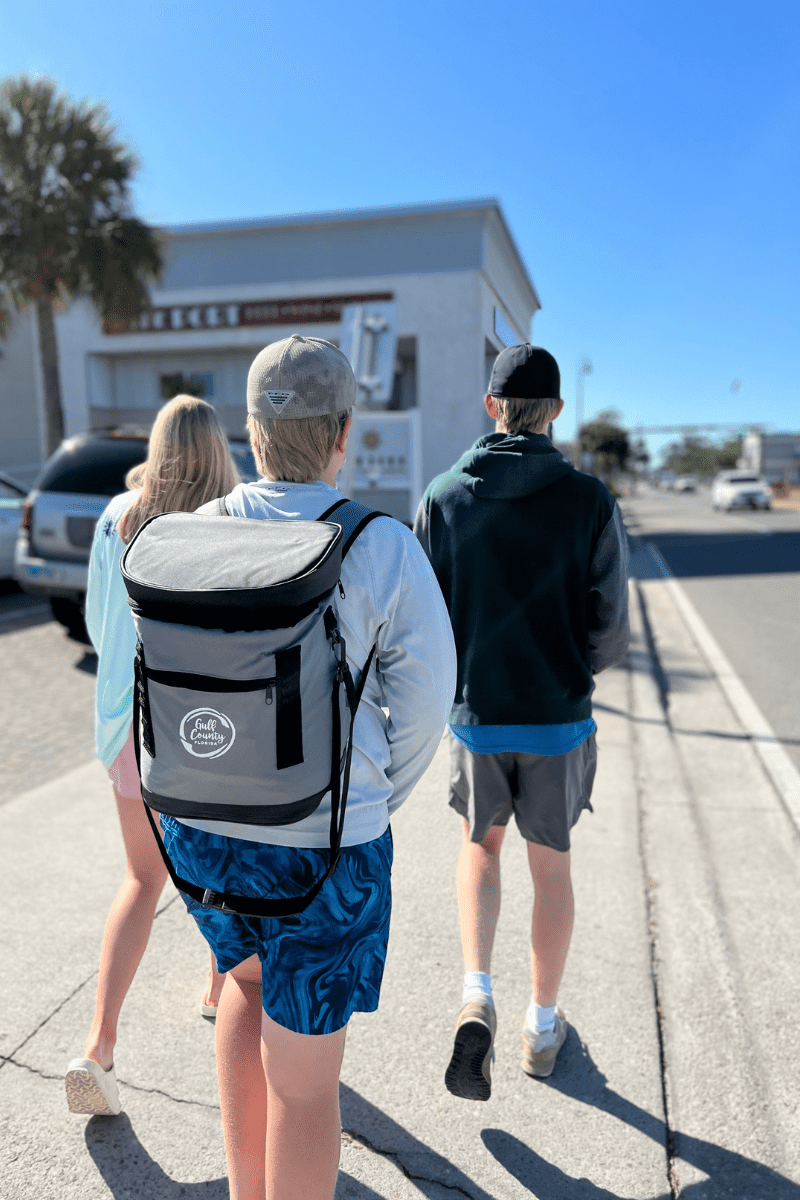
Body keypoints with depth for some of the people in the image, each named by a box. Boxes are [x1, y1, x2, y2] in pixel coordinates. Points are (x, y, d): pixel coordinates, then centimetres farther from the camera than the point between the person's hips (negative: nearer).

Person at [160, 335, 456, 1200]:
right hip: (323, 844, -4)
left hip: (199, 825, 5)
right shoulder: (384, 550, -17)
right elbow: (422, 698, -11)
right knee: (304, 1073, 15)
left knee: (250, 977, 32)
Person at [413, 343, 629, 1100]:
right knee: (551, 868, 19)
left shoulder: (444, 497, -6)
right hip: (559, 722, 0)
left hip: (475, 719, 1)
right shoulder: (590, 501, -9)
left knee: (481, 844, 26)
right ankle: (542, 1028, 35)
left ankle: (476, 999, 11)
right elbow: (609, 633, -9)